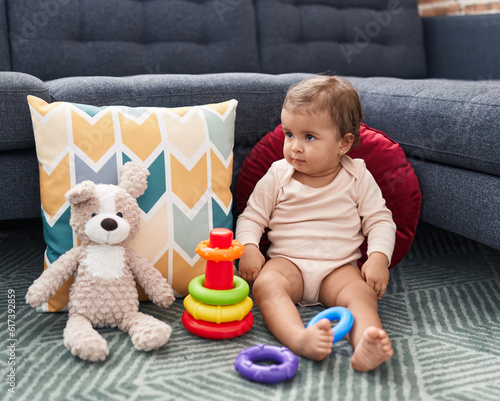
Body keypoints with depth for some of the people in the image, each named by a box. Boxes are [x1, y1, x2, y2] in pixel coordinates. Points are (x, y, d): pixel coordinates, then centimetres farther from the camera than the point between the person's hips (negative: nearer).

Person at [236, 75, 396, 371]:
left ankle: (366, 347, -56)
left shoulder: (358, 178, 4)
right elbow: (252, 216, 9)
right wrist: (249, 248, -11)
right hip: (287, 260, 0)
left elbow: (380, 220, 6)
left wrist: (379, 257, -13)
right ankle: (300, 339, -55)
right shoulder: (278, 175, 5)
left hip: (339, 266, 0)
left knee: (362, 293, -31)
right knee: (266, 284, -32)